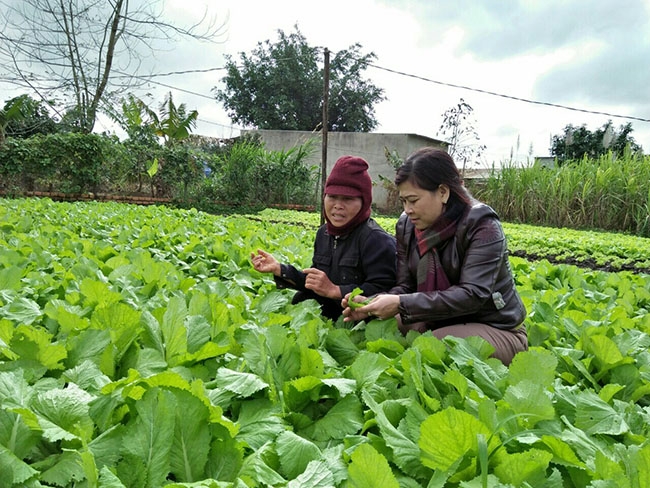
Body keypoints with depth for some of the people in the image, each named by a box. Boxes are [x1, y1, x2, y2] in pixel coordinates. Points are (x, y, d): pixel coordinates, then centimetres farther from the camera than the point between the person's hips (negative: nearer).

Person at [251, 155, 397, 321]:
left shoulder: (377, 240, -16)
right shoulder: (324, 233, 9)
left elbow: (384, 292, -22)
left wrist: (334, 290, -24)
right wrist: (279, 269, 3)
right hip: (324, 319, 7)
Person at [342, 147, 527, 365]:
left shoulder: (481, 225, -20)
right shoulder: (406, 225, -2)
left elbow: (472, 295, -29)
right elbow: (406, 286, -2)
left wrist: (401, 305, -34)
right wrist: (372, 305, -24)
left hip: (497, 329, -5)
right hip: (442, 322, 5)